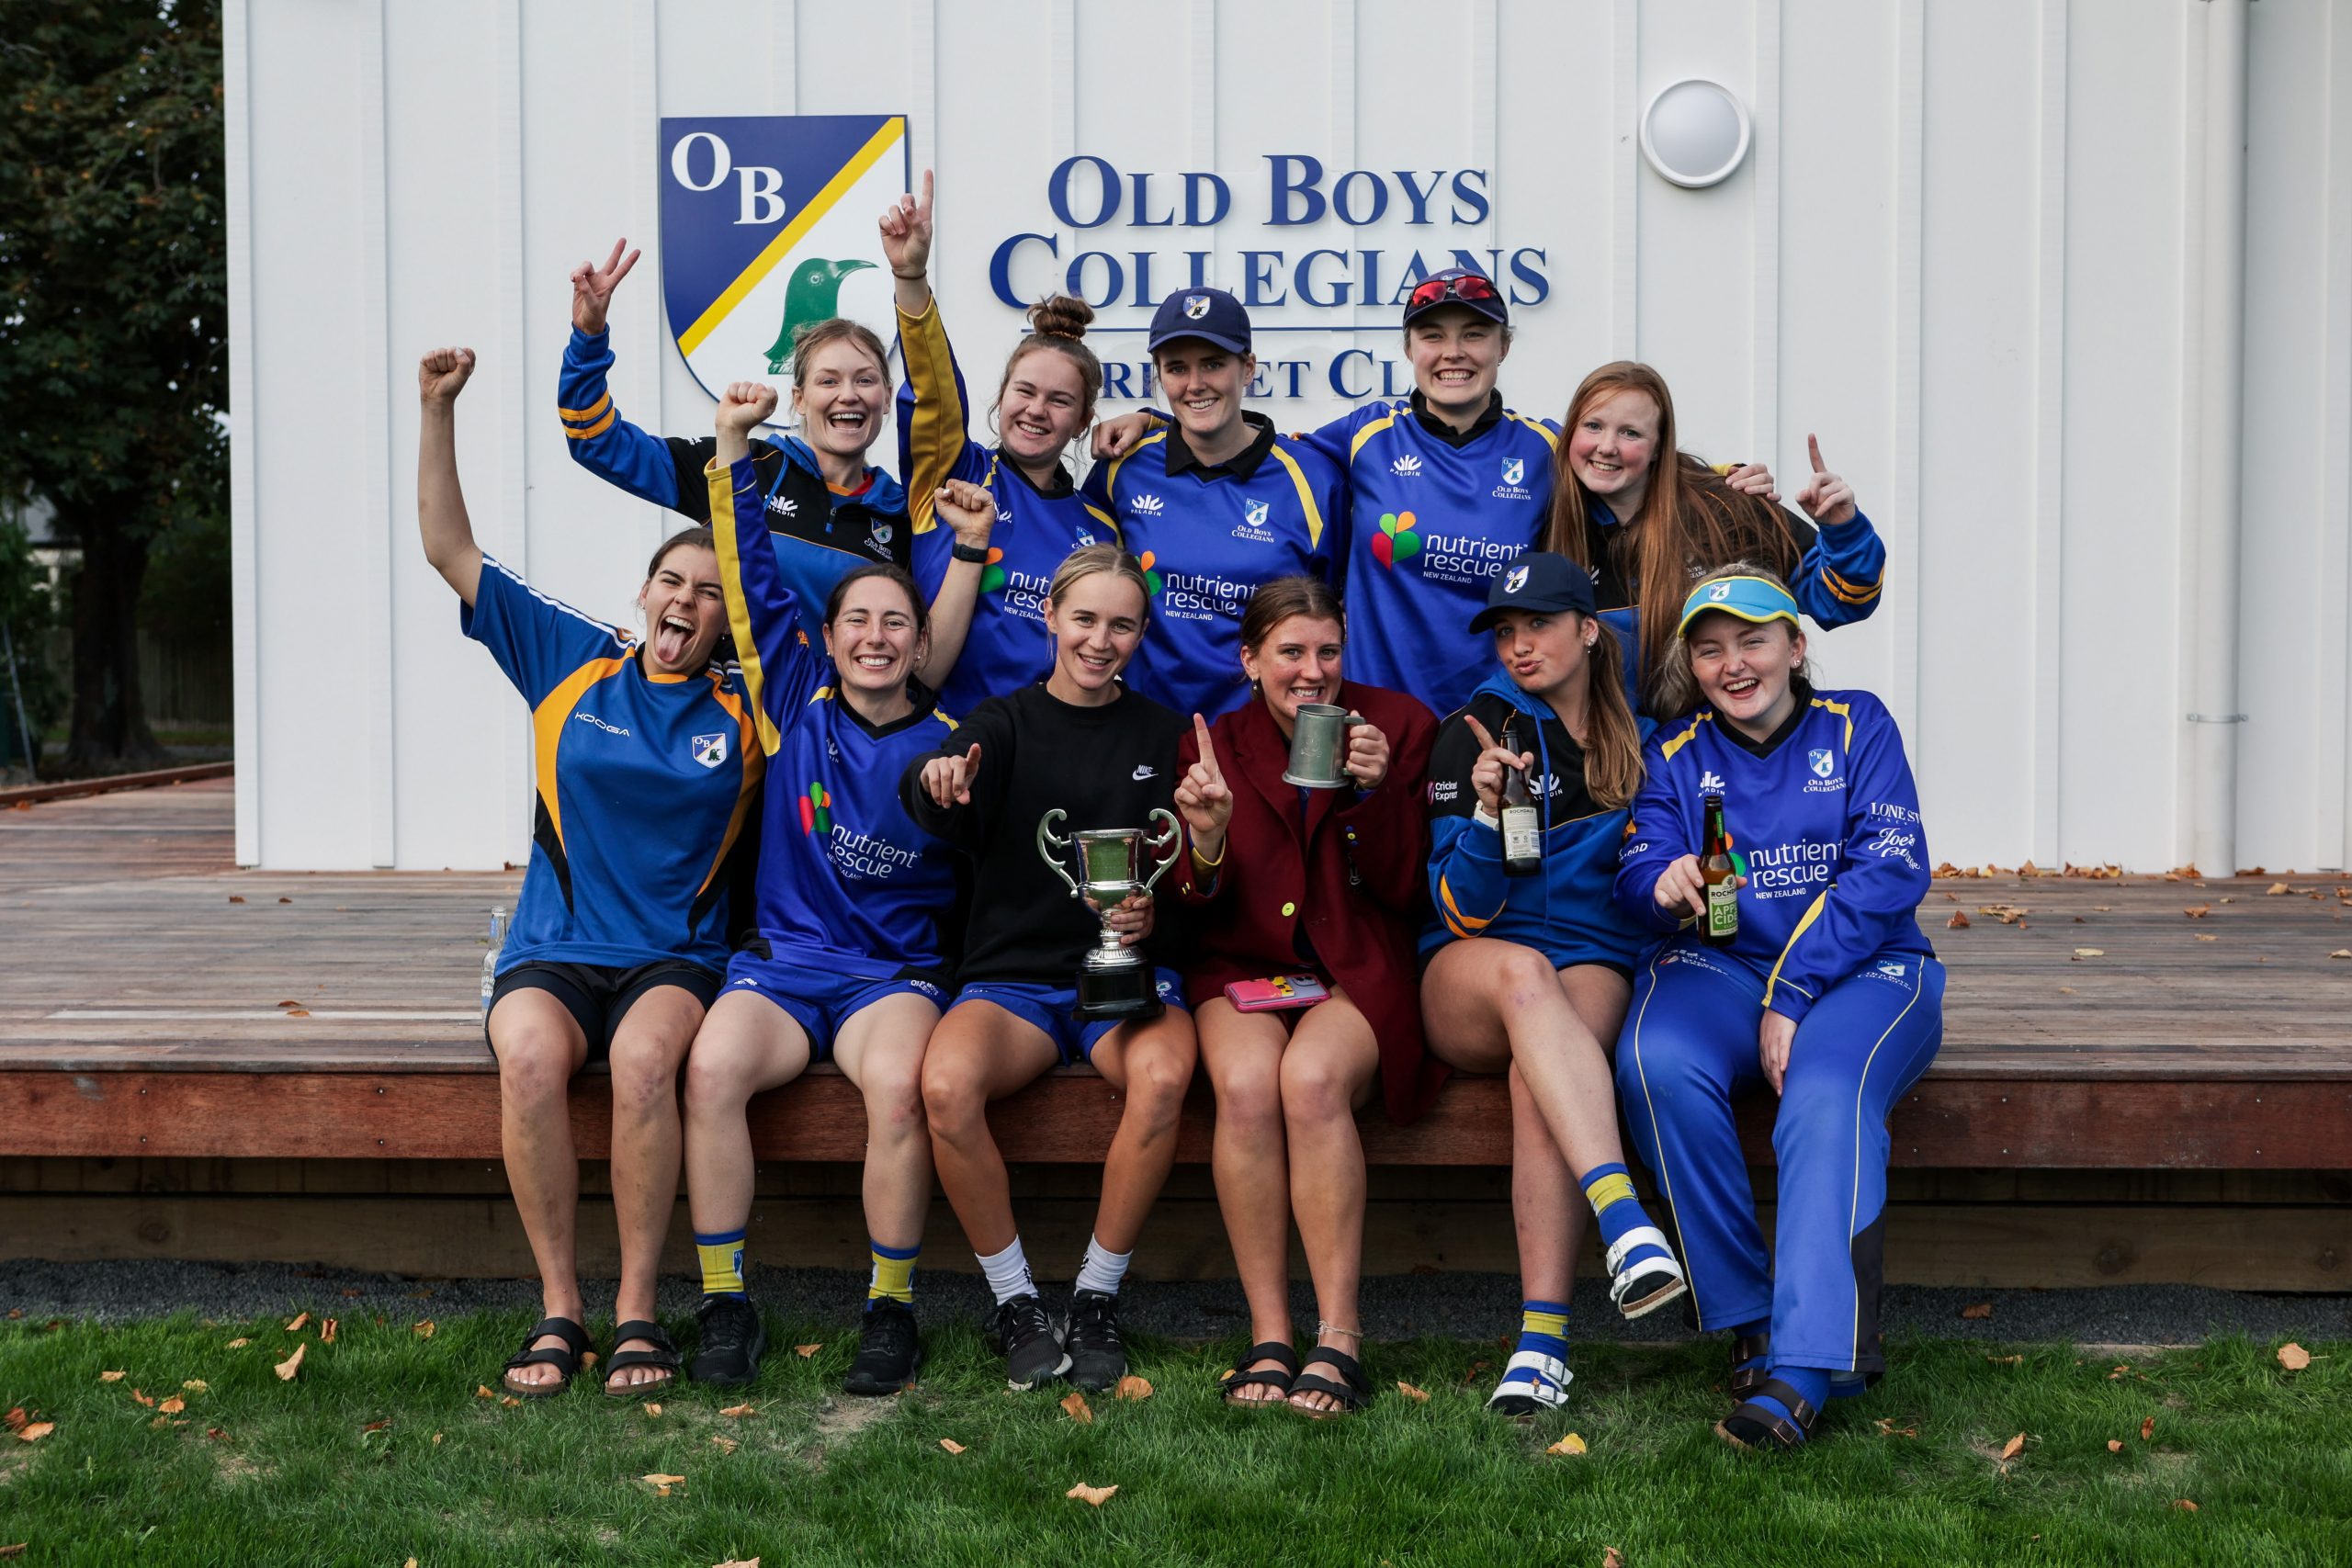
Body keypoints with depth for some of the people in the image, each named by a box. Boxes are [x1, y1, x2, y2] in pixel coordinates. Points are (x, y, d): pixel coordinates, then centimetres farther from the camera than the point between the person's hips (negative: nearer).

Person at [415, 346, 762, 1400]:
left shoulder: (746, 711, 8)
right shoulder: (572, 664, 10)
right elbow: (451, 552, 11)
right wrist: (438, 411, 4)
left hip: (678, 955, -1)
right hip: (553, 950, 1)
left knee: (643, 1057, -34)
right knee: (529, 1057, -33)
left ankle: (636, 1311, -24)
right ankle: (557, 1308, -21)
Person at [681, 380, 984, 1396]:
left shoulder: (947, 743, 5)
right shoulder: (796, 703, 8)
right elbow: (751, 576, 6)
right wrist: (734, 445, 2)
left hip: (895, 972, -1)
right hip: (782, 961, 1)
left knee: (898, 1083, -34)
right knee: (711, 1069, -30)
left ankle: (891, 1309, -18)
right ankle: (726, 1306, -19)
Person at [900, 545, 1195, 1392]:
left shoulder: (1161, 734, 11)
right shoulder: (1004, 722, 6)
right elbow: (949, 815, -15)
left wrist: (1154, 913, -15)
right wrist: (940, 786, -40)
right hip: (1013, 973, 0)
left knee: (1163, 1073, -34)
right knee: (946, 1084, -32)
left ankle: (1096, 1298, -16)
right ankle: (1015, 1301, -13)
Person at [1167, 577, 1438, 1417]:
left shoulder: (1397, 725, 3)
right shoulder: (1213, 745, 5)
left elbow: (1403, 891, -1)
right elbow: (1202, 907, 3)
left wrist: (1376, 794, -17)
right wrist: (1207, 841, -19)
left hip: (1360, 969, -1)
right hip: (1244, 964, 1)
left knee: (1312, 1080, -33)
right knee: (1246, 1086, -31)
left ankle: (1339, 1339, -27)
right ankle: (1268, 1336, -24)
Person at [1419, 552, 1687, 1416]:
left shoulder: (1639, 734, 11)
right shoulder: (1476, 732, 1)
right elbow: (1465, 909, -5)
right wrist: (1487, 812, -21)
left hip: (1597, 968, 1)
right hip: (1467, 979, -1)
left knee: (1537, 1073, -35)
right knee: (1521, 970, -39)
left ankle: (1543, 1337, -41)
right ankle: (1623, 1219, -54)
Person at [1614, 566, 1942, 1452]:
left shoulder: (1856, 728, 7)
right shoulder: (1675, 755, 13)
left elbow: (1891, 871, -6)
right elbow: (1637, 875, 0)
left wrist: (1790, 997, -15)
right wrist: (1665, 889, -28)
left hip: (1860, 971, -2)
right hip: (1719, 969, 2)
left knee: (1828, 1094, -35)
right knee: (1658, 1063, -32)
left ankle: (1803, 1367, -40)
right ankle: (1749, 1320, -23)